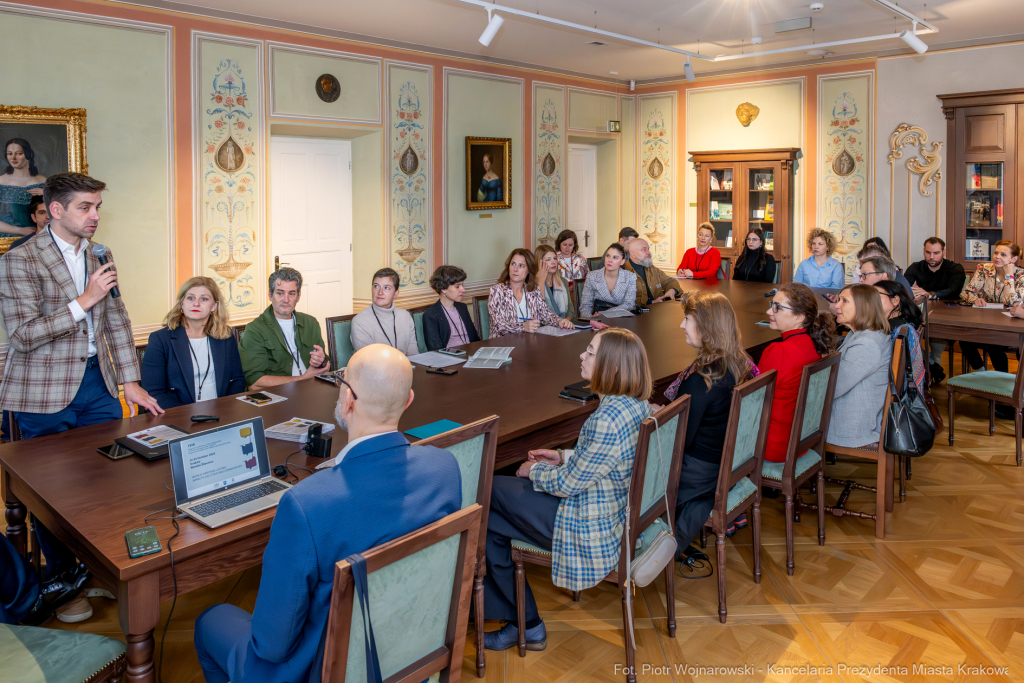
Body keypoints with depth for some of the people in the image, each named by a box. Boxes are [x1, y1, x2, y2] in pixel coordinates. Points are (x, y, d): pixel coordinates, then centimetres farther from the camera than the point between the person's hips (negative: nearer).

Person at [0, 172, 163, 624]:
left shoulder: (99, 257, 9)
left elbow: (117, 322, 12)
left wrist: (130, 382, 7)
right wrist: (84, 300, -23)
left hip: (96, 382, 6)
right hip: (46, 394, -5)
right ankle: (62, 582, 25)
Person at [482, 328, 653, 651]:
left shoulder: (610, 418, -30)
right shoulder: (636, 404, -1)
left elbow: (570, 484, -21)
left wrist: (535, 472, -4)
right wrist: (563, 457, 9)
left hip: (593, 527, -9)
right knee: (492, 519, 13)